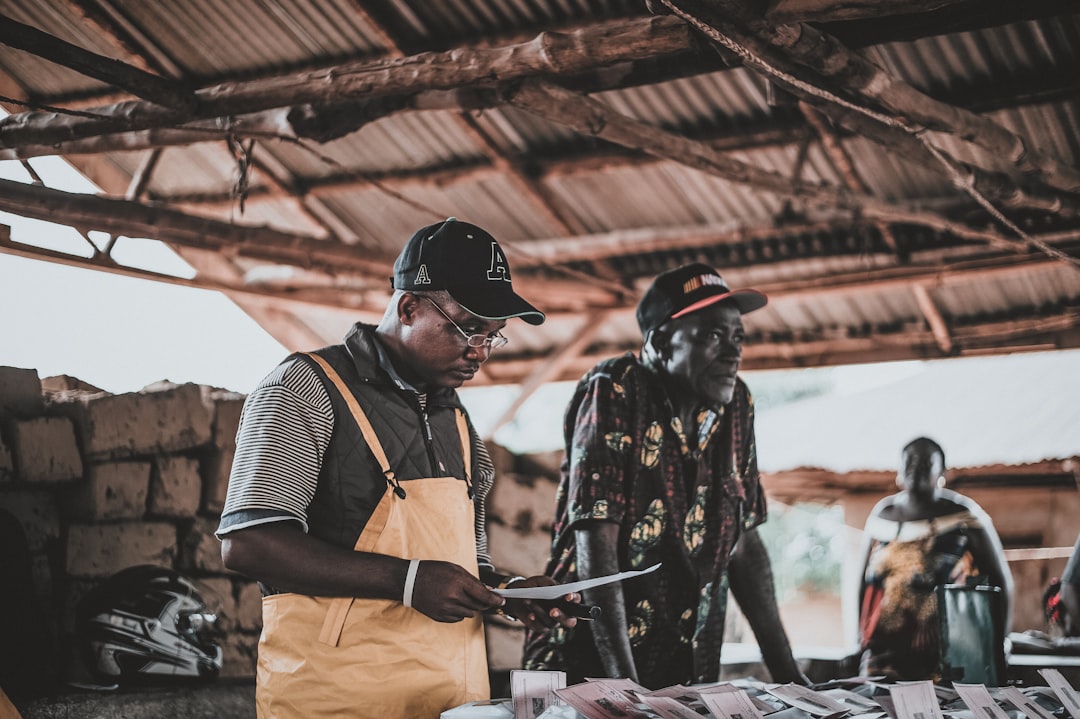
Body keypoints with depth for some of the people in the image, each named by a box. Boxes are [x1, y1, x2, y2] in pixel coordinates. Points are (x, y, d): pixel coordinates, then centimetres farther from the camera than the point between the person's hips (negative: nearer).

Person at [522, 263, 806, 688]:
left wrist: (786, 672, 5)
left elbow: (744, 542, 8)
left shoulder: (735, 404, 3)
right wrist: (625, 685, -25)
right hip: (588, 665, -5)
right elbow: (596, 549, -19)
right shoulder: (614, 394, -14)